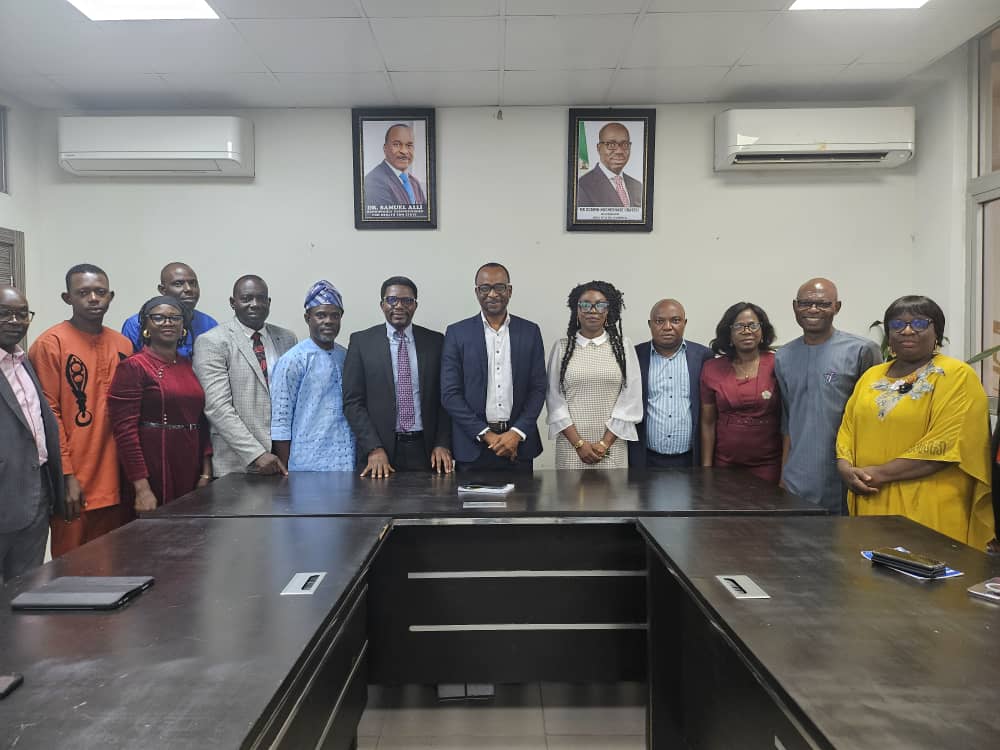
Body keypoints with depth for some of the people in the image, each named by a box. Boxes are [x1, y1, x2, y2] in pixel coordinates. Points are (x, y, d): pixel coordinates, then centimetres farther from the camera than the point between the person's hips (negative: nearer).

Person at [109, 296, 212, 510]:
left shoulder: (190, 367, 11)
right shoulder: (133, 366, -5)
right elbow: (124, 429, -11)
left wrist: (206, 473, 5)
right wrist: (141, 487, -16)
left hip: (190, 473, 5)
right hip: (153, 475, -5)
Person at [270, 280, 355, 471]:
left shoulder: (346, 357, 10)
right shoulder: (292, 360, -6)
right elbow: (280, 422, -6)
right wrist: (285, 472, -7)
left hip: (348, 463, 5)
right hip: (308, 466, -5)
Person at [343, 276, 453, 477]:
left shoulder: (435, 341, 7)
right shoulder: (361, 341, 2)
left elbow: (445, 398, 7)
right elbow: (353, 401, -2)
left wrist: (443, 444, -4)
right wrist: (374, 449, -11)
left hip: (426, 451, 1)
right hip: (381, 449, -1)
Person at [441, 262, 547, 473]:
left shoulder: (530, 331, 6)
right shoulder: (457, 333, 1)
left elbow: (538, 388, 4)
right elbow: (450, 393, -3)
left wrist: (517, 433, -9)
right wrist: (486, 434, -10)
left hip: (518, 443, 1)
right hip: (473, 444, -1)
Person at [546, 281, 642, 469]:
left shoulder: (623, 346, 2)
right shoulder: (561, 347, 3)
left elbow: (631, 398, -1)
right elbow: (554, 399, 1)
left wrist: (605, 443, -8)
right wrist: (578, 443, -7)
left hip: (612, 447, 0)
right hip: (571, 445, 0)